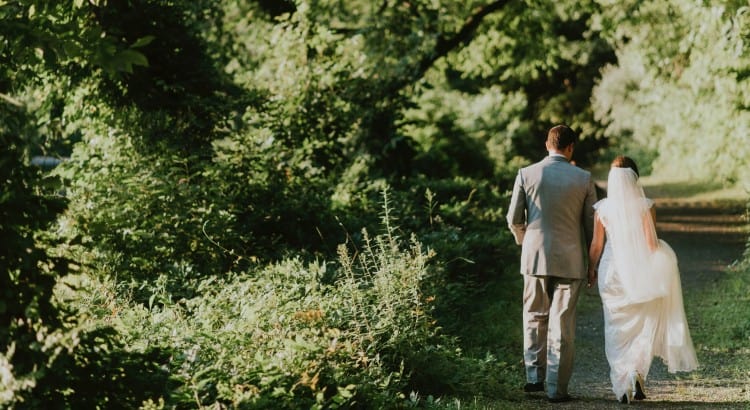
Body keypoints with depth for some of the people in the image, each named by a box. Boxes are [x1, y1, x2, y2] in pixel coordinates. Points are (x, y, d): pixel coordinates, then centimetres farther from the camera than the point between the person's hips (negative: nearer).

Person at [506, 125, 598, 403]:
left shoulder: (526, 174, -2)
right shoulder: (583, 179, -3)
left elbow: (514, 219, 0)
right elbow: (591, 223, 1)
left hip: (535, 257, 1)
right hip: (570, 260, -1)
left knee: (535, 317, 18)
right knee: (562, 324, 4)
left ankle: (534, 377, 13)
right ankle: (557, 388, 4)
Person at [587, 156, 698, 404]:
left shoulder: (603, 208, -5)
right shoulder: (646, 206, -8)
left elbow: (596, 245, 0)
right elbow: (651, 243, -8)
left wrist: (591, 270, 14)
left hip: (613, 272, 0)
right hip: (640, 274, 0)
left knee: (617, 330, 9)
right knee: (642, 327, 14)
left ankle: (623, 385, 4)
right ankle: (637, 375, -1)